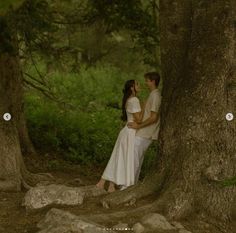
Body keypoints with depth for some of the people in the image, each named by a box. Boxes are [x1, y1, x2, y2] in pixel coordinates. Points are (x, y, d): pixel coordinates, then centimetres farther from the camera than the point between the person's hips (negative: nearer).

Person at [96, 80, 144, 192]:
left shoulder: (128, 100, 14)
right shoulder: (134, 100, -16)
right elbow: (138, 119, -17)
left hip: (127, 131, 9)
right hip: (130, 133, -9)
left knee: (118, 159, 12)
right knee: (128, 160, -2)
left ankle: (101, 183, 13)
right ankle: (111, 186, 2)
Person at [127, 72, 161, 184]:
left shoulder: (155, 96, -16)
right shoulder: (153, 95, 15)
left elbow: (154, 117, -22)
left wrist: (138, 125, -17)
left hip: (143, 135, -10)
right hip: (143, 134, 10)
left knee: (134, 160, -6)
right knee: (138, 160, 13)